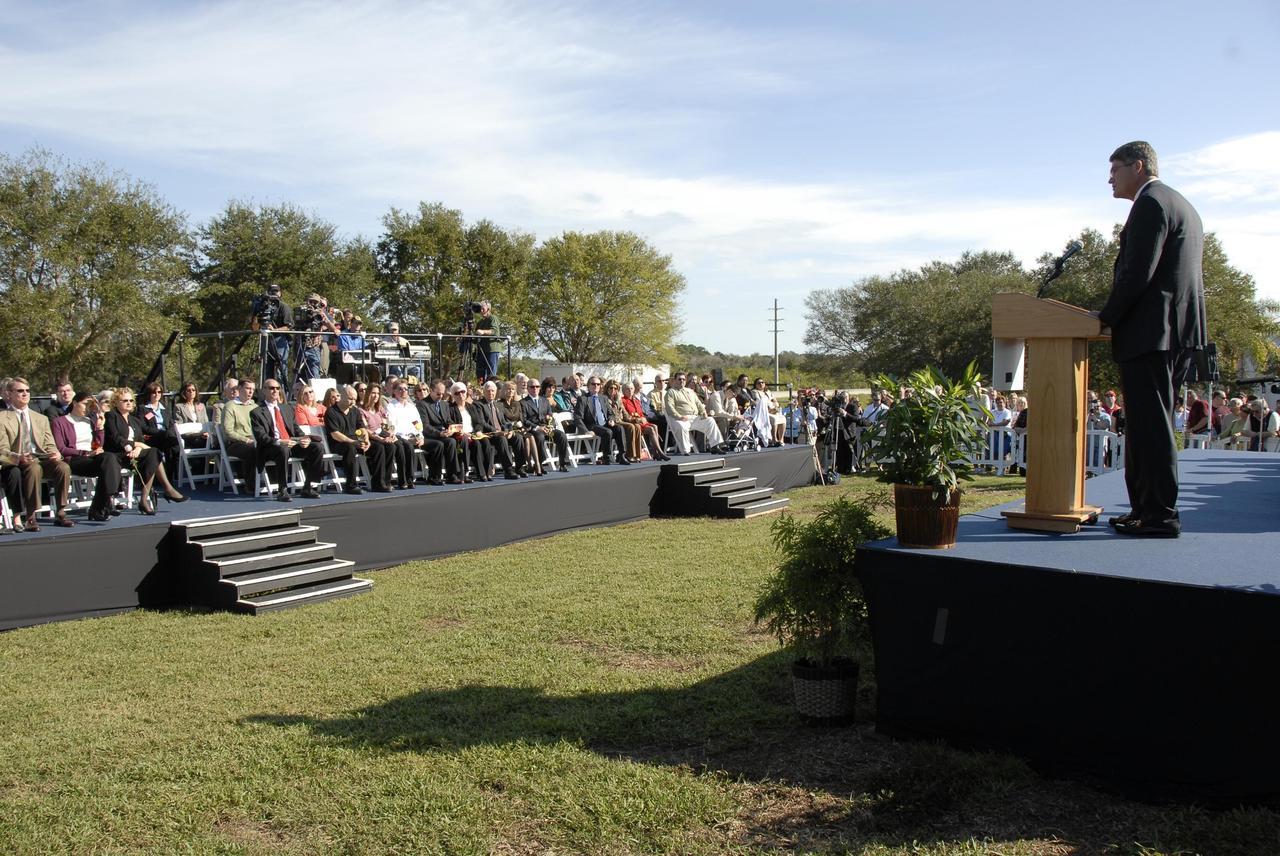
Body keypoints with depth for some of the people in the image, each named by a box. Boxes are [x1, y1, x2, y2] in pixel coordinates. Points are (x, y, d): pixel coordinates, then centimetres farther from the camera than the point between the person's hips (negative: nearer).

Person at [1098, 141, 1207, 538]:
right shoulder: (1183, 206, 23)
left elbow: (1137, 272, -19)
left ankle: (1161, 516, -5)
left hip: (1150, 333, -10)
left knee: (1151, 424, -8)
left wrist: (1106, 318, -10)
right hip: (1179, 331, 10)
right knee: (1149, 423, 13)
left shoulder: (1150, 204, -9)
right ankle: (1145, 509, 16)